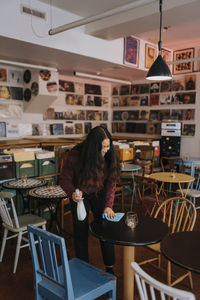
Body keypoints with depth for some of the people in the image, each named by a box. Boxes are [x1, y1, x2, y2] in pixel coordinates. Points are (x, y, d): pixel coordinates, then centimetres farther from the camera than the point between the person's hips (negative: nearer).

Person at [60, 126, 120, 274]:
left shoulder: (110, 157, -19)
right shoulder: (75, 155, -27)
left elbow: (111, 183, -11)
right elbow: (65, 179, -15)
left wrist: (108, 205, -20)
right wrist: (72, 193, -35)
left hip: (100, 193, 2)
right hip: (80, 194, -2)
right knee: (81, 231, 5)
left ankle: (110, 268, 24)